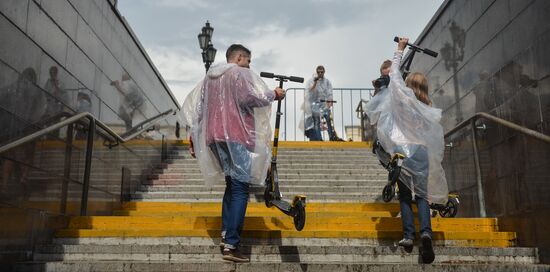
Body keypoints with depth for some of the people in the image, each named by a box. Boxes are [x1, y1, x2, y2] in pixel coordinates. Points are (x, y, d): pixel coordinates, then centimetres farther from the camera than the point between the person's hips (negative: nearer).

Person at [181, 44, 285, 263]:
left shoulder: (210, 76, 22)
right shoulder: (240, 73, -1)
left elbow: (194, 107, 21)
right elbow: (249, 98, -17)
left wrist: (194, 136, 23)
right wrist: (273, 95, -2)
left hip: (214, 137, 8)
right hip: (236, 137, -8)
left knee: (231, 185, 18)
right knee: (240, 189, -9)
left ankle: (226, 234, 16)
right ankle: (231, 245, -15)